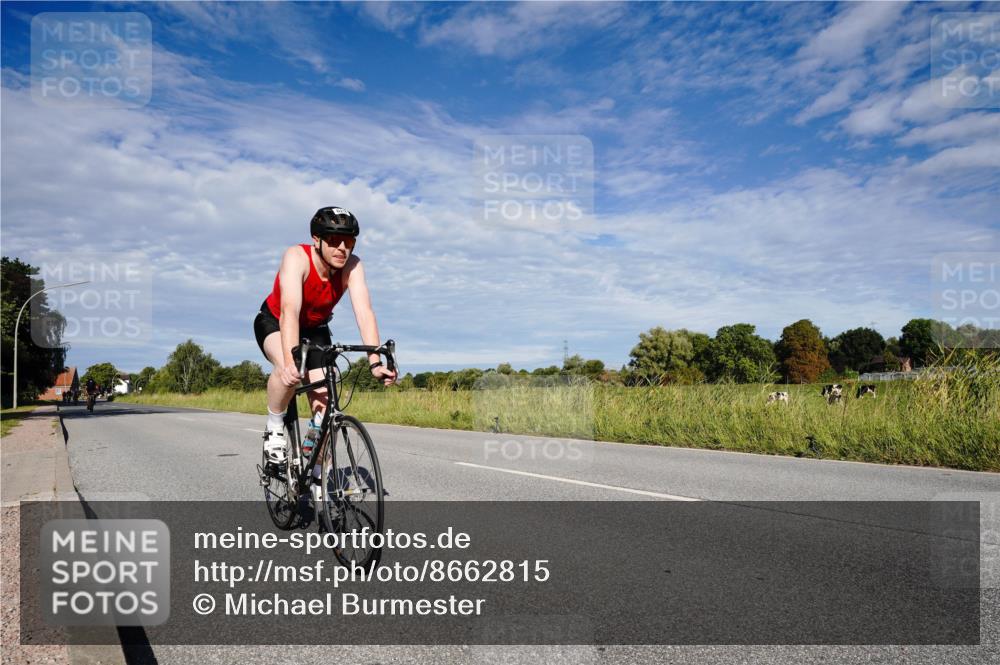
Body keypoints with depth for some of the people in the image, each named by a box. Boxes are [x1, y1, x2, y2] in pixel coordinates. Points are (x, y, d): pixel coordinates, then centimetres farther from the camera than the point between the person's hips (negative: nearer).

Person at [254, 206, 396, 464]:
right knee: (289, 370, -37)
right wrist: (290, 361, -59)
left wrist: (375, 363, -47)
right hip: (274, 323, -3)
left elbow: (364, 313, -35)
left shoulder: (353, 266, -25)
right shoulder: (297, 257, -34)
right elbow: (290, 311, -46)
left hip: (315, 330, 3)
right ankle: (274, 428, -9)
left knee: (326, 408, -8)